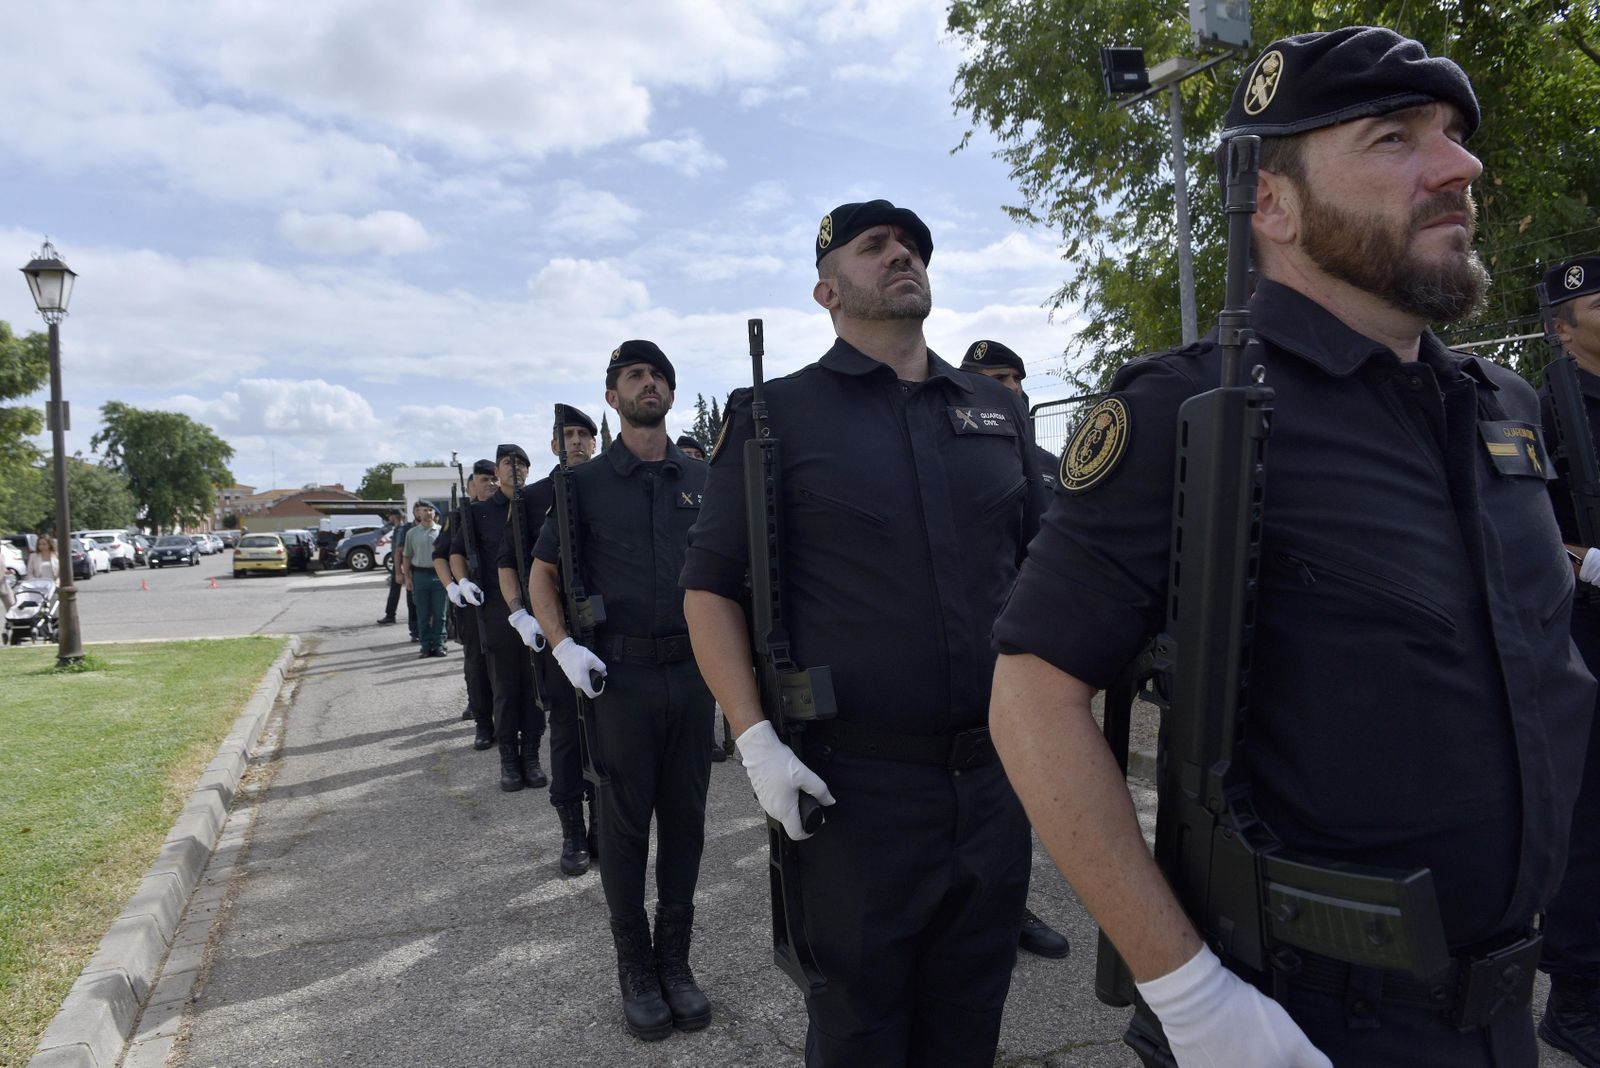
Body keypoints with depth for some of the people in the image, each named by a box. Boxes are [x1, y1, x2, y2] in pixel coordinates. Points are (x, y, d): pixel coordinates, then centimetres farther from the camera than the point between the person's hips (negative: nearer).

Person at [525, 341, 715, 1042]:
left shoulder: (701, 479, 9)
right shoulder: (585, 483, 3)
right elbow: (543, 574, 5)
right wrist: (562, 645, -10)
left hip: (692, 670, 2)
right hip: (618, 673, -2)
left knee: (684, 820, 9)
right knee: (624, 824, 6)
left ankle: (675, 960, 25)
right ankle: (635, 968, 22)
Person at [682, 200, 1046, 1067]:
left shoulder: (998, 411, 9)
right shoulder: (776, 414, -3)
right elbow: (710, 587, -4)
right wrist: (755, 739, -13)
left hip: (996, 775, 4)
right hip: (855, 788, -3)